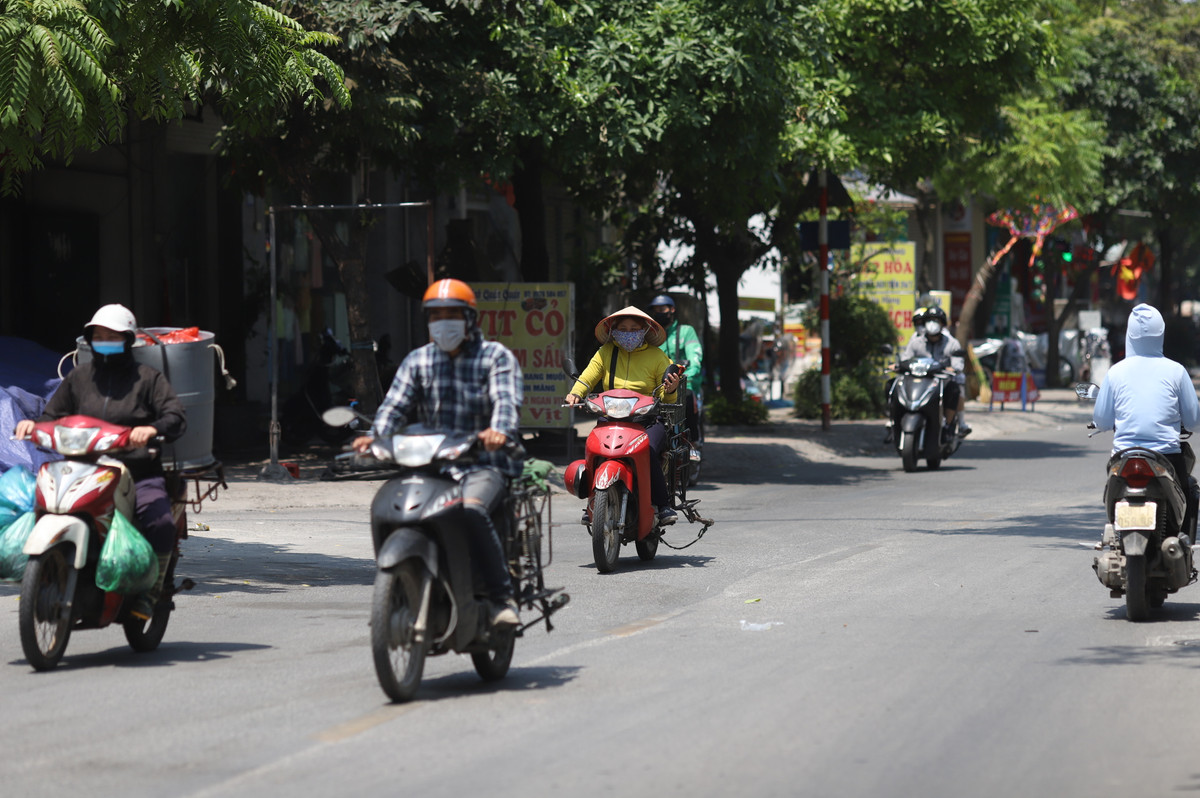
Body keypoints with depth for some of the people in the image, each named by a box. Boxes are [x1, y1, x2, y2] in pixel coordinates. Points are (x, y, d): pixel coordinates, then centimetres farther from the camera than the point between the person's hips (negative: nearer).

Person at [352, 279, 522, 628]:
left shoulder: (496, 356, 4)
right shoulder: (417, 361, 15)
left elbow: (507, 401, -14)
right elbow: (395, 404, 2)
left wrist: (499, 431, -37)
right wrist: (375, 436, -20)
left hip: (485, 465, -4)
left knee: (471, 510, -35)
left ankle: (502, 598, -29)